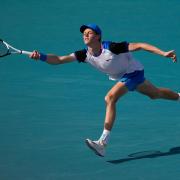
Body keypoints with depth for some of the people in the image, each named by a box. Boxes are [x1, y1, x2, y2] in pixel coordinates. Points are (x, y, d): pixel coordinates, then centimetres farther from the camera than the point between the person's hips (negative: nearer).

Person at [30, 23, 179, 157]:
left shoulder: (111, 47, -33)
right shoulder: (85, 54, -16)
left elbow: (139, 46, -31)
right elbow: (59, 59, -23)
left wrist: (164, 53, -36)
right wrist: (40, 56, -42)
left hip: (133, 72, -7)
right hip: (121, 77, 7)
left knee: (110, 98, -26)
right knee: (155, 94, 27)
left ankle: (103, 143, -26)